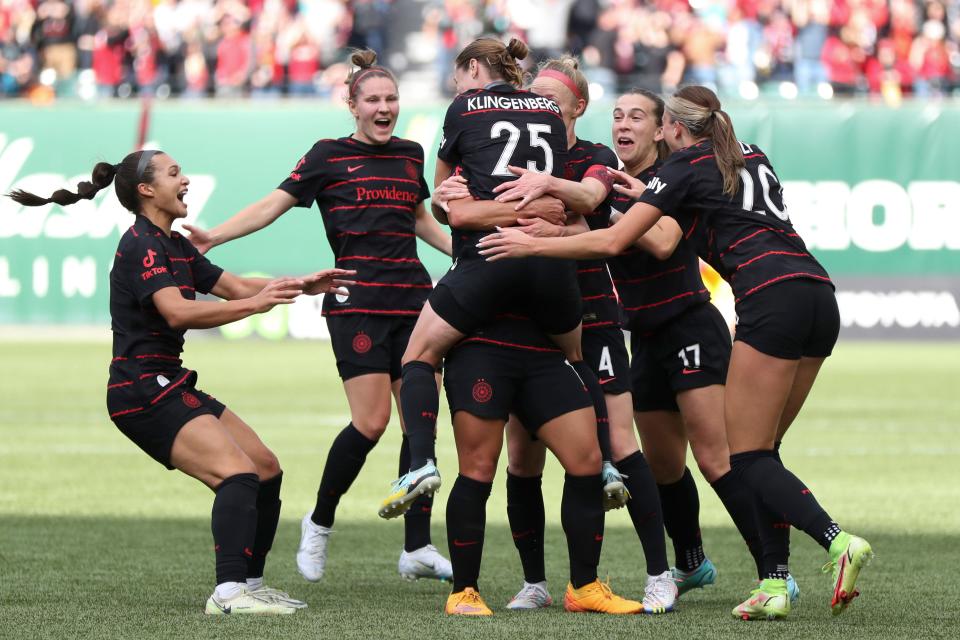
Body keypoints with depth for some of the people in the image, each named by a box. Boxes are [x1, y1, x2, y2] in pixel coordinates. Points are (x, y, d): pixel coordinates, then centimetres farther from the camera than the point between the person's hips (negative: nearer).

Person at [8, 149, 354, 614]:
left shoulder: (174, 246, 17)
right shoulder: (142, 244, -14)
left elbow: (233, 286, 16)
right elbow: (176, 312, -27)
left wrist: (301, 285, 5)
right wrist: (254, 304, -29)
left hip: (169, 386, 10)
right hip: (144, 393, -10)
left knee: (267, 469, 10)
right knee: (238, 474, -24)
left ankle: (251, 584, 16)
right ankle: (228, 593, -35)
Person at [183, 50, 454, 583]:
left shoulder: (410, 155, 16)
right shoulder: (328, 156, 1)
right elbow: (273, 205, -2)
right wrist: (214, 236, -13)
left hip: (413, 299, 5)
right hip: (357, 301, -5)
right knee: (371, 421, -14)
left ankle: (417, 549, 4)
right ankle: (319, 524, 7)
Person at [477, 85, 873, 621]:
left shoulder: (683, 169, 5)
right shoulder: (751, 155, 26)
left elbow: (612, 241, -1)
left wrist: (532, 245, 7)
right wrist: (647, 195, 40)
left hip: (773, 298, -8)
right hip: (821, 295, 8)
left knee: (748, 459, -5)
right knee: (762, 453, 11)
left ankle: (838, 541, -26)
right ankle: (775, 583, 1)